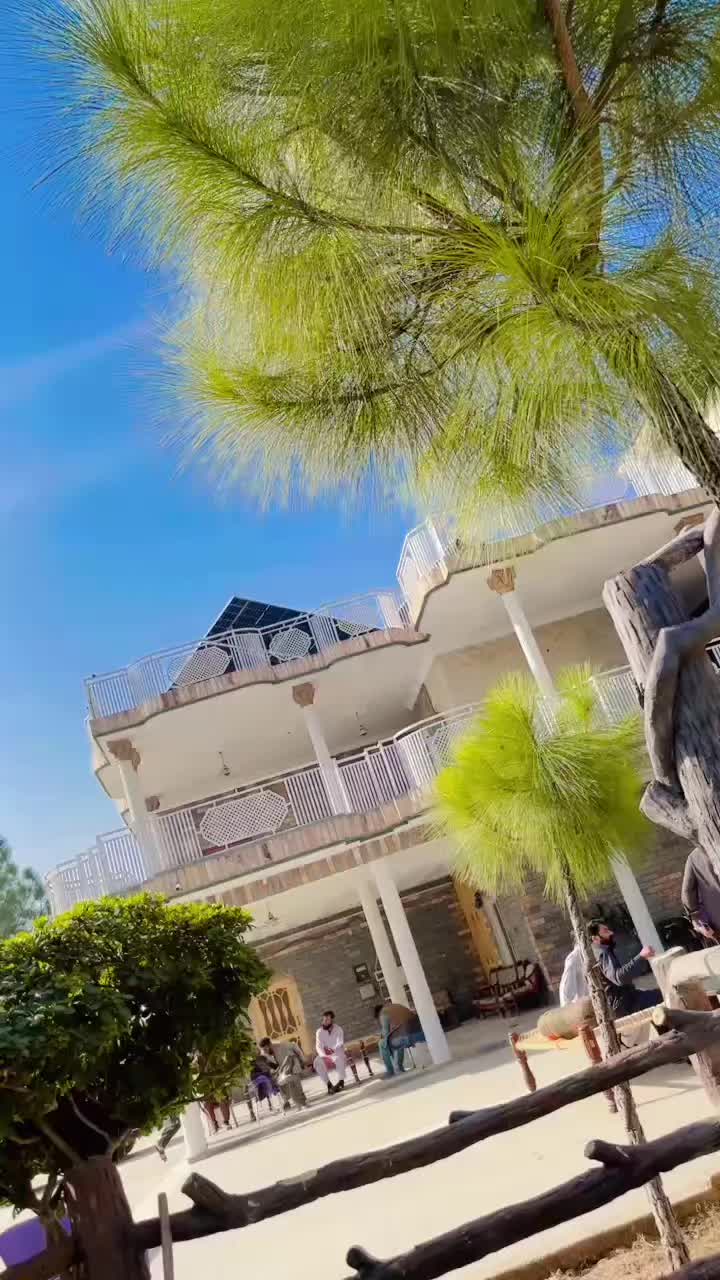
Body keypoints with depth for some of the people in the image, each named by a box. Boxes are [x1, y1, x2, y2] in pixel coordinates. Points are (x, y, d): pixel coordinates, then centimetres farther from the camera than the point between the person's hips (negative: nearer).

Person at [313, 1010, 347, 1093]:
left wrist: (333, 1049, -42)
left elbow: (340, 1043, -21)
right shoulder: (319, 1032, -1)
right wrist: (323, 1055, -35)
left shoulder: (338, 1029, -5)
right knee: (317, 1062, -30)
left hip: (338, 1055, -2)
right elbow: (318, 1046, -14)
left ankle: (341, 1081, -31)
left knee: (339, 1058, -38)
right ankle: (329, 1084, -27)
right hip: (327, 1058, 2)